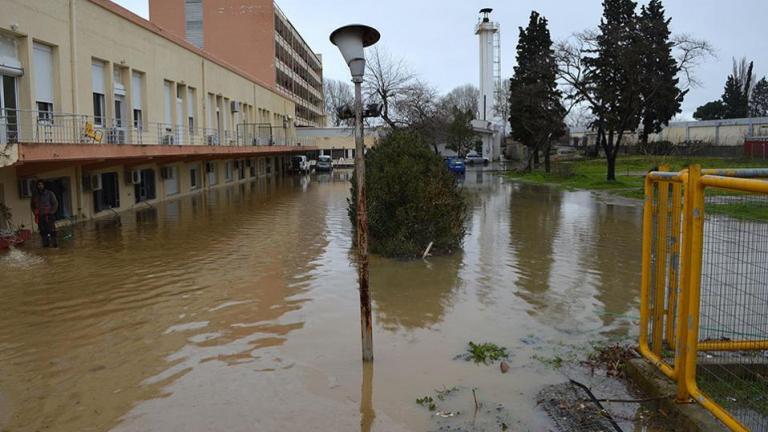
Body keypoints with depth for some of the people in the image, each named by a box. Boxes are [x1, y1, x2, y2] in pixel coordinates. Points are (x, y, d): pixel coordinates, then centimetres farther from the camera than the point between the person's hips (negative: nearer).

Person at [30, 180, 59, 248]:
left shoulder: (49, 193, 1)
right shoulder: (35, 196, 13)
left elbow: (55, 203, 0)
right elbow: (32, 205, 26)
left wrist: (51, 212, -7)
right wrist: (35, 213, 11)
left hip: (49, 216, -4)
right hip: (40, 217, 4)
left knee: (51, 231, -9)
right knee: (43, 232, 3)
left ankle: (54, 244, -7)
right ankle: (45, 244, 8)